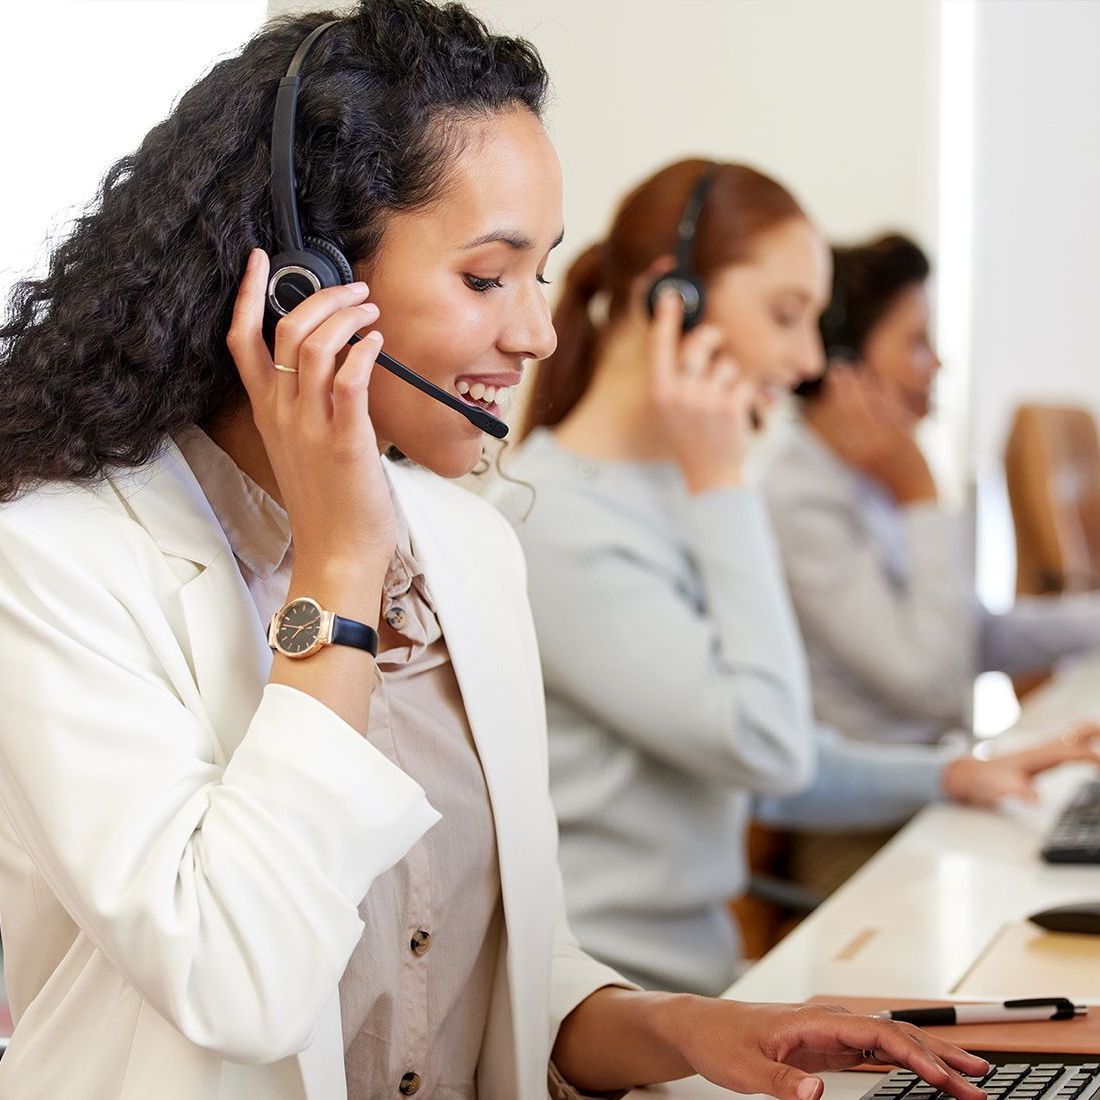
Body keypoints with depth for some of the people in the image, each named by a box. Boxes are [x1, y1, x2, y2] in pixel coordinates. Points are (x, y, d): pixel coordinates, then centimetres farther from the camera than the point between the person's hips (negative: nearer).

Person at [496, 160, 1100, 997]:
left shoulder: (680, 490, 13)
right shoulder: (550, 519, -16)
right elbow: (764, 748, -18)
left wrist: (948, 778, 8)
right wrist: (722, 485, -14)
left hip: (699, 969, 9)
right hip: (600, 1004, -9)